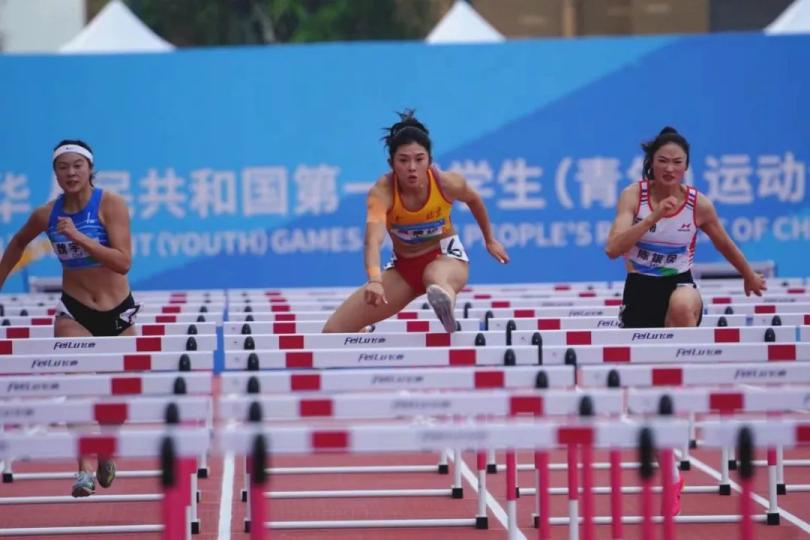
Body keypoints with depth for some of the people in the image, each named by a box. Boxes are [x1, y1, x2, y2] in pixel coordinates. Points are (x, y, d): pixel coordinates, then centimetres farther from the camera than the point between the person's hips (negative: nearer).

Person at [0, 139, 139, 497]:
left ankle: (105, 453, 41)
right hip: (74, 313, 1)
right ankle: (85, 469, -30)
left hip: (118, 312, 0)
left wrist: (79, 237, -31)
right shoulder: (47, 214, -4)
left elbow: (123, 262, -24)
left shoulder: (110, 205, -14)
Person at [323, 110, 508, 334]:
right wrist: (374, 280, -63)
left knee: (438, 278, -42)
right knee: (334, 331, -5)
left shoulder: (447, 183, -20)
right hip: (403, 265, 1)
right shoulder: (381, 192, -26)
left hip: (446, 256, -1)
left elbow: (473, 199, 6)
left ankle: (446, 305, -72)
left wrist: (490, 240, 18)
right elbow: (373, 240, -44)